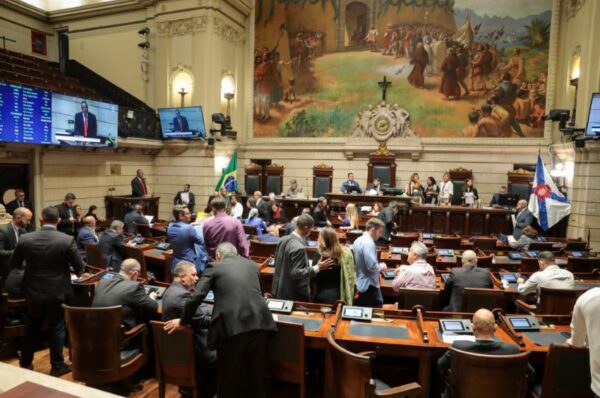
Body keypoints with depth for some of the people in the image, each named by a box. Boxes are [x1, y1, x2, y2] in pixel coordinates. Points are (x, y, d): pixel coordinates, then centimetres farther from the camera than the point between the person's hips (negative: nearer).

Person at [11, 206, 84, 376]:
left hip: (33, 291, 3)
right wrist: (75, 273, 14)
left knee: (32, 328, 20)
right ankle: (57, 366, 18)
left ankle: (25, 363, 34)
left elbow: (14, 264, 5)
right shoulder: (67, 240, -17)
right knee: (57, 328, 9)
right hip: (57, 291, -3)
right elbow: (79, 266, -10)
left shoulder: (25, 239, -8)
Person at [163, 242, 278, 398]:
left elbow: (196, 297, 0)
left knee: (227, 375, 17)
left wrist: (183, 321, 14)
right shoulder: (252, 264, 21)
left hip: (231, 326, -4)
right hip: (259, 322, 4)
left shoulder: (214, 266, 9)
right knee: (256, 373, 22)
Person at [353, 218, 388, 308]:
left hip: (360, 283, 10)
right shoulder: (369, 243, -21)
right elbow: (372, 266, -27)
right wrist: (381, 267, -8)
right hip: (369, 285, -10)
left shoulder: (358, 241, 10)